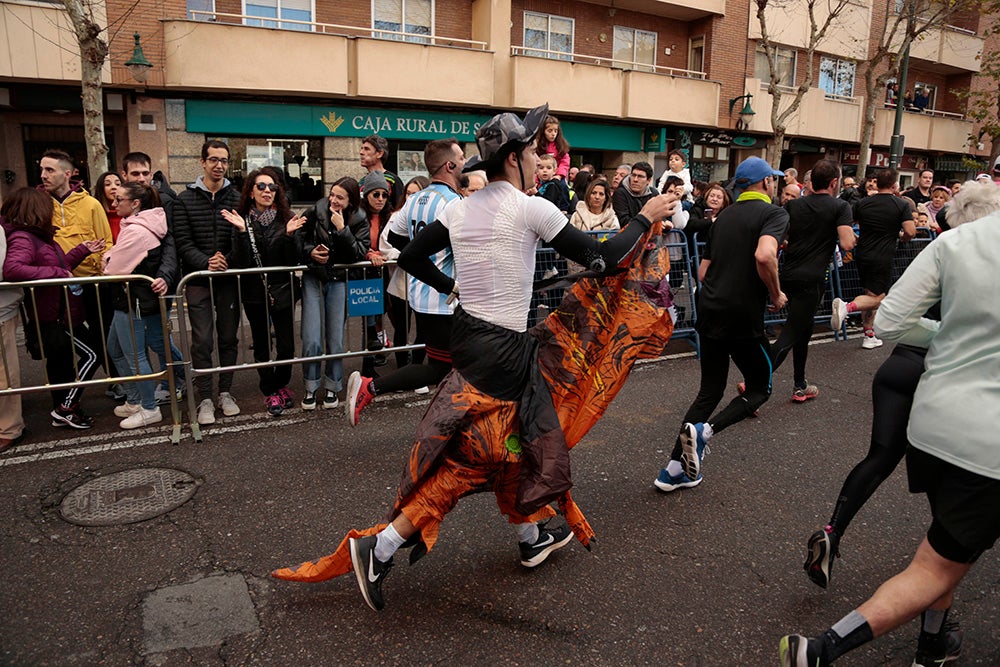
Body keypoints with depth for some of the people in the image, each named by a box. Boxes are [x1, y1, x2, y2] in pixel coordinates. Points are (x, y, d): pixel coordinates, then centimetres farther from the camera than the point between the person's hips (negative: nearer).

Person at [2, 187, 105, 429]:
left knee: (60, 361, 19)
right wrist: (57, 272, -32)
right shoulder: (22, 238, -20)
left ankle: (61, 412, 32)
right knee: (89, 355, -8)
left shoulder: (37, 236, 10)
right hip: (52, 317, -10)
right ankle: (66, 408, 2)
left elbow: (59, 264, 20)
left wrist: (83, 250, 22)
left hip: (60, 313, 10)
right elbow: (12, 269, -37)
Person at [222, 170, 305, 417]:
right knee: (262, 346, 10)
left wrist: (289, 234, -21)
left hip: (283, 291, 0)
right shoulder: (242, 220, -4)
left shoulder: (285, 219, -2)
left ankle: (280, 385, 26)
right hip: (255, 293, 0)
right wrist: (241, 232, -23)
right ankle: (270, 392, 27)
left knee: (286, 346, 1)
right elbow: (241, 263, -13)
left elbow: (293, 262, -6)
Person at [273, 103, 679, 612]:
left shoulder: (460, 209, 6)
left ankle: (532, 537, 38)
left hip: (469, 332, 9)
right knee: (469, 455, -1)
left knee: (516, 439, 21)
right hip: (499, 351, -8)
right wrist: (646, 217, 5)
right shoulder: (530, 208, -14)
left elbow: (410, 258, 11)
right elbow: (599, 258, -9)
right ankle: (379, 547, 1)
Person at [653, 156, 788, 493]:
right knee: (760, 388, 14)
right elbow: (764, 255, -25)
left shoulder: (723, 217, 16)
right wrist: (777, 294, -10)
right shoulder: (774, 213, -4)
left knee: (710, 391, 15)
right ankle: (704, 430, -11)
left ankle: (674, 469, 12)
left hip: (709, 313, 6)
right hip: (744, 317, -6)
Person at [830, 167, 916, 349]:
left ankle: (869, 336, 18)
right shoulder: (901, 205, -6)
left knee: (869, 294, 16)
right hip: (883, 258, -5)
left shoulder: (863, 203, 4)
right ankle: (847, 307, -31)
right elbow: (910, 232, -13)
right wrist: (900, 235, 9)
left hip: (863, 255, 5)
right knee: (876, 297, -2)